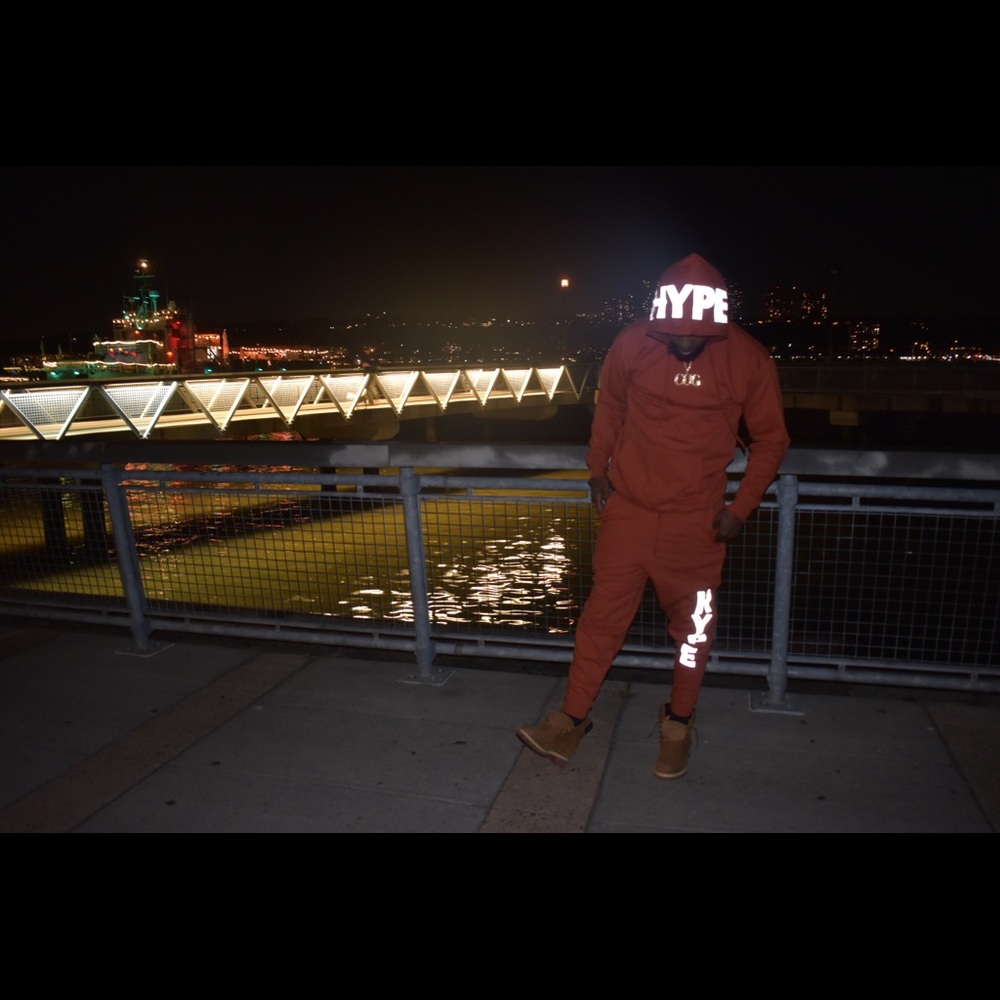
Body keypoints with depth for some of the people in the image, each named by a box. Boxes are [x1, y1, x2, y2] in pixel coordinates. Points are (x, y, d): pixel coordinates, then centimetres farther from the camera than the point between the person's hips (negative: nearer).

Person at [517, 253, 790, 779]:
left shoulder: (749, 359, -10)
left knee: (693, 626, 11)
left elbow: (770, 439, 1)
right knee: (602, 615, 6)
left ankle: (678, 723, 33)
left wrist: (742, 506, -4)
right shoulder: (631, 344, -9)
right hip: (628, 509, 1)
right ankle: (572, 720, 20)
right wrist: (597, 469, 7)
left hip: (696, 520, 0)